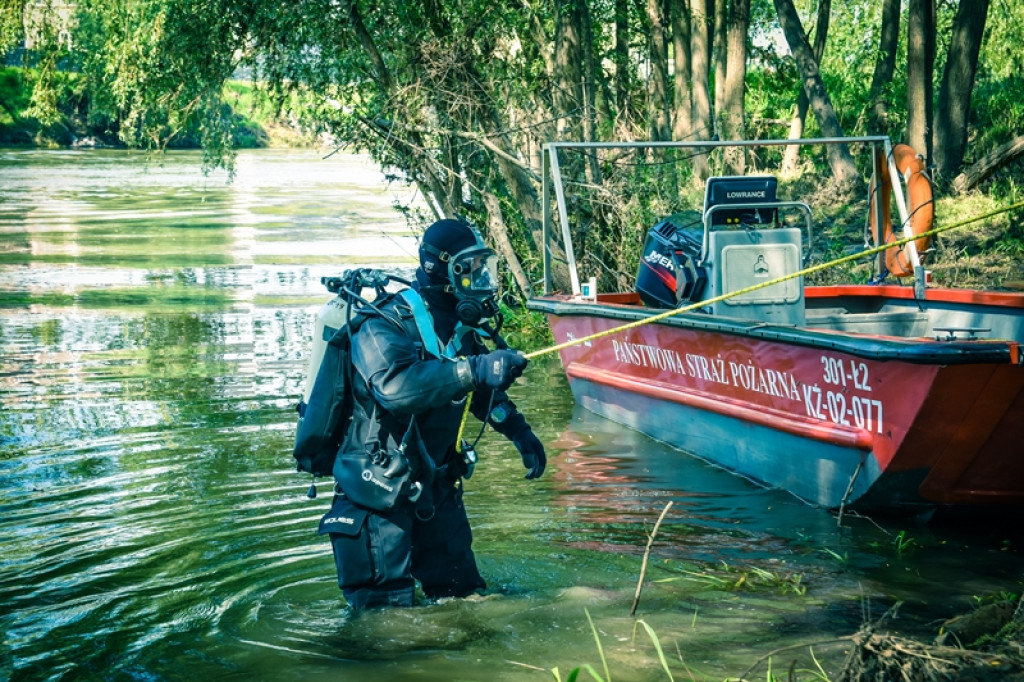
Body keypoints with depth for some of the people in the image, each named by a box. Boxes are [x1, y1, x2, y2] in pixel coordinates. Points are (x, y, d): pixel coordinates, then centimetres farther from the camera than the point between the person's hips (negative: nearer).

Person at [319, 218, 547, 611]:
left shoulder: (460, 325, 5)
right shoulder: (385, 327, -21)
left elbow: (483, 389, 21)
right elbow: (396, 387, -41)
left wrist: (519, 431, 8)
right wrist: (473, 369, -43)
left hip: (435, 485, 8)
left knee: (462, 595, 14)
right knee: (387, 609, -7)